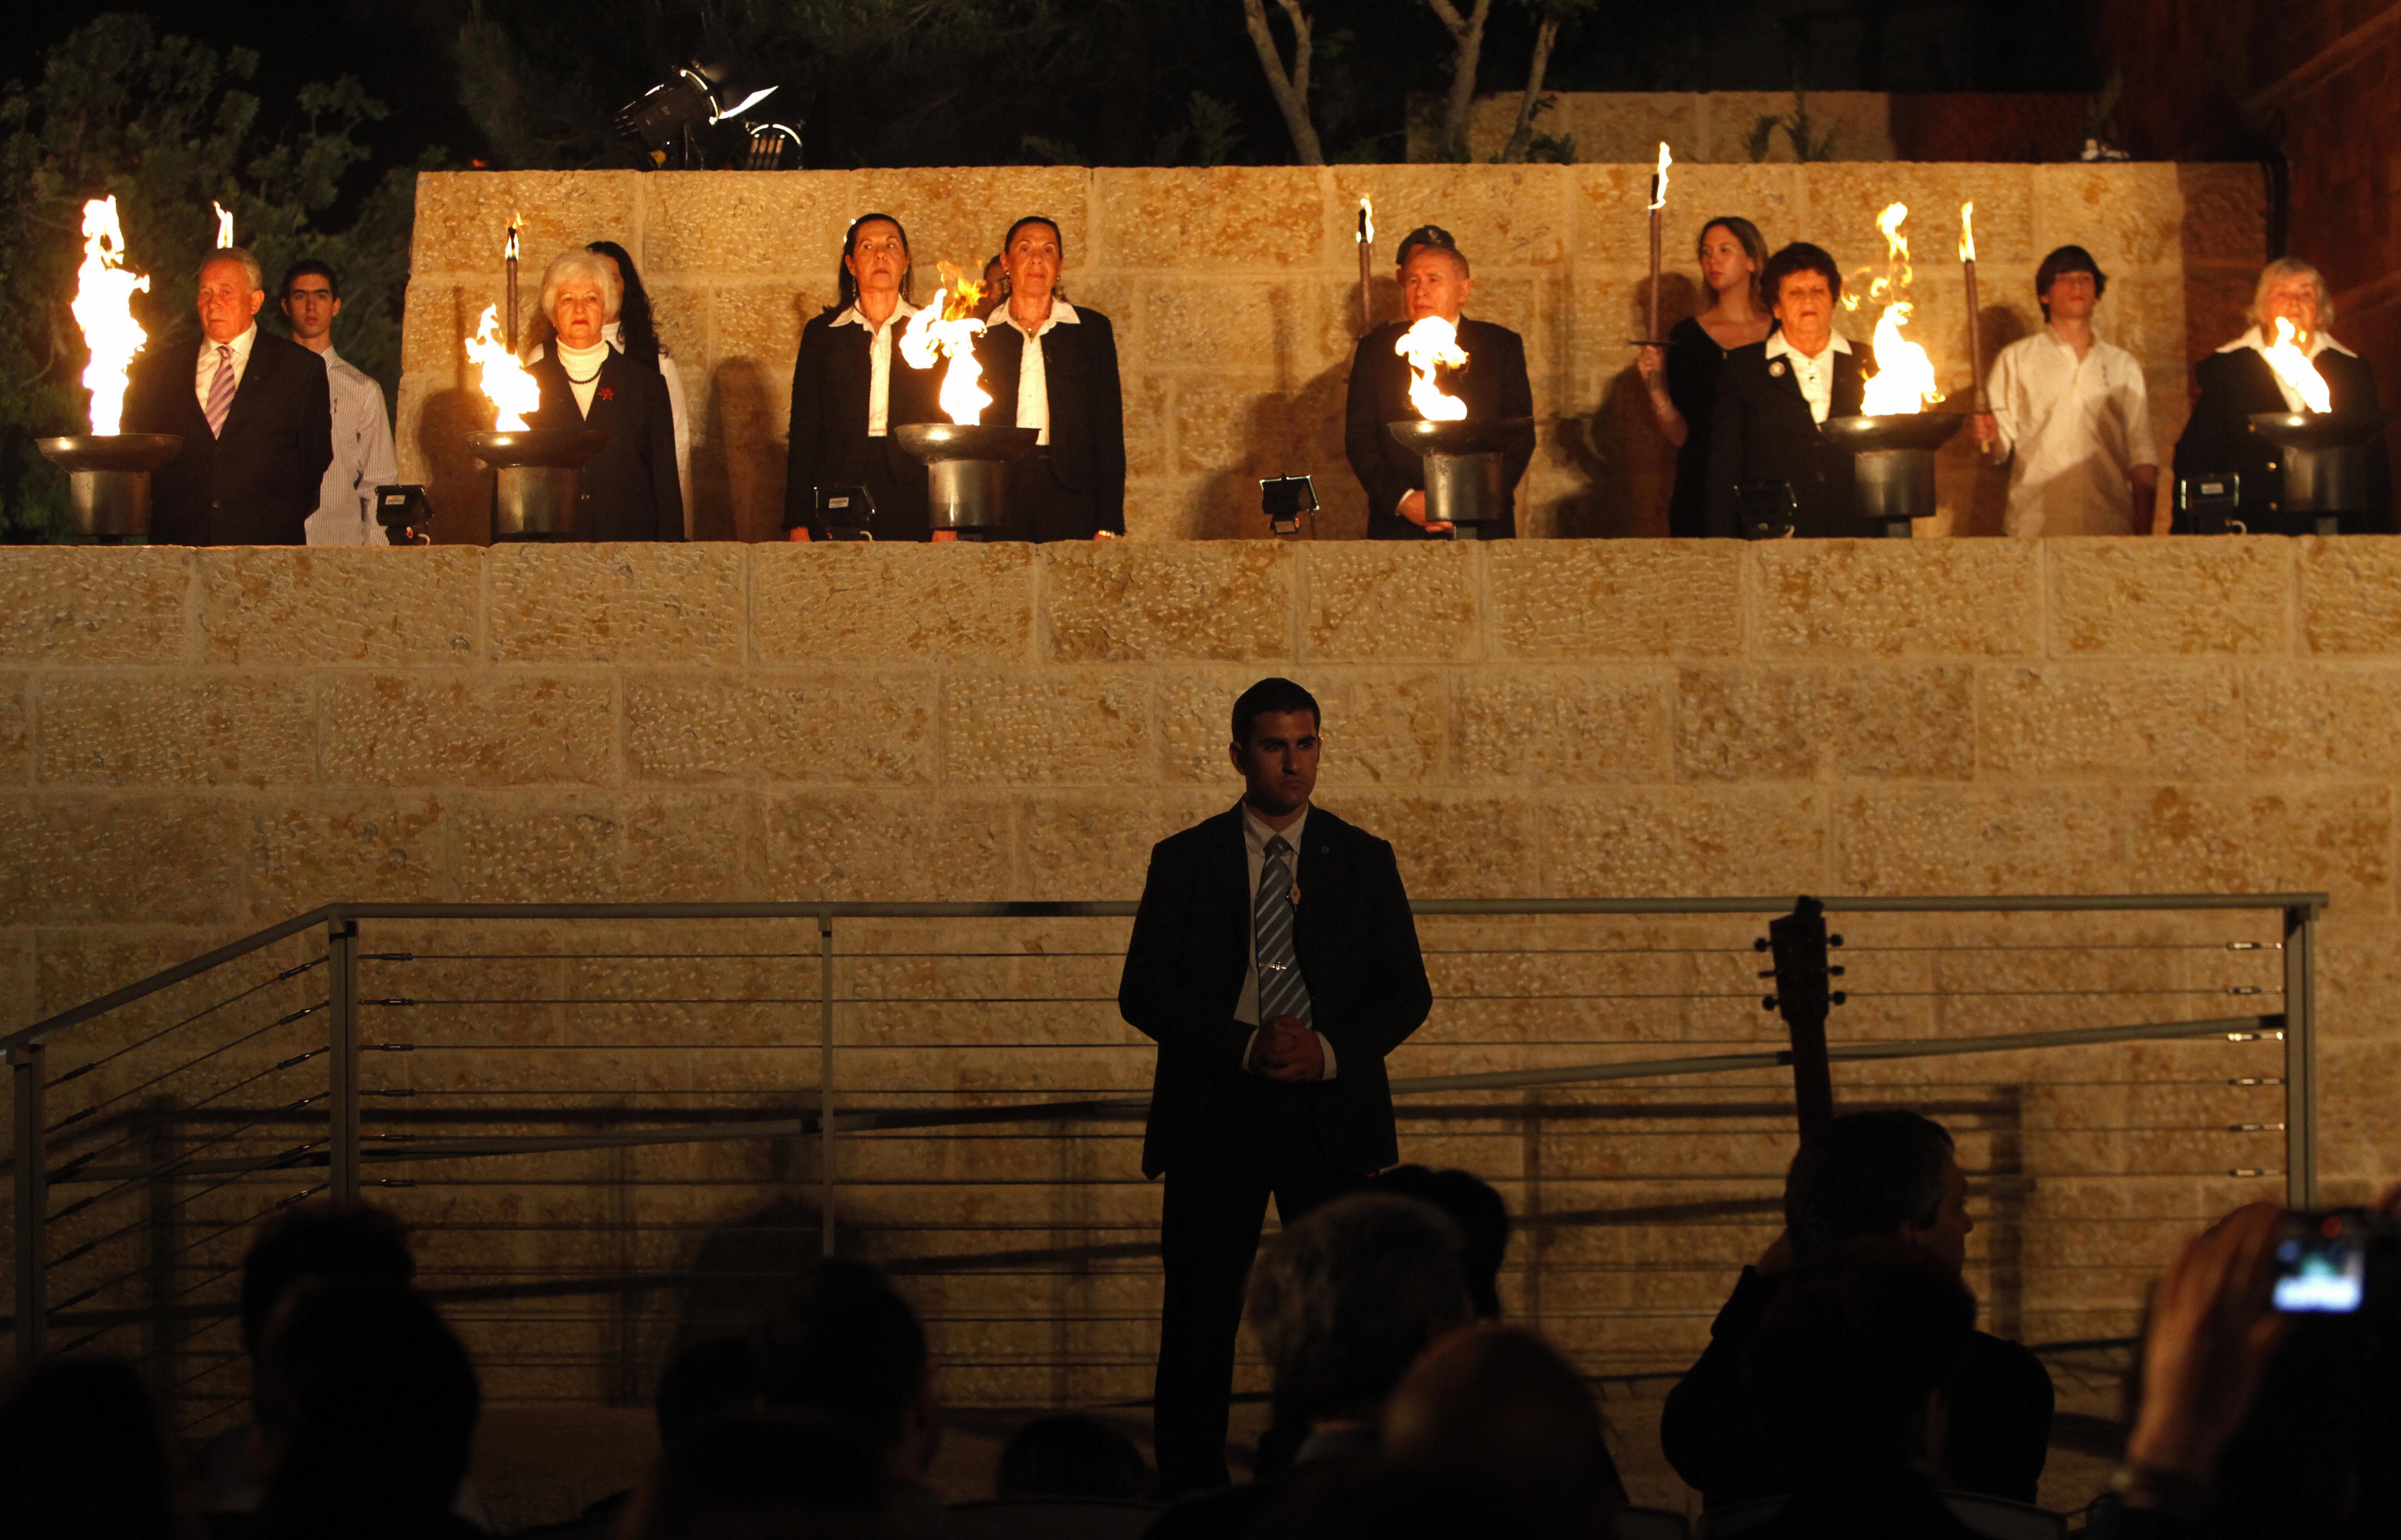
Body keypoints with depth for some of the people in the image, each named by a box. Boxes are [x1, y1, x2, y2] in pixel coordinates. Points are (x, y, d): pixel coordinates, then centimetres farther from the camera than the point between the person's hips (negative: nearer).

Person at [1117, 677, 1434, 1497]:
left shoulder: (1364, 860, 9)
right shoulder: (1184, 861, 5)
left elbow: (1407, 992, 7)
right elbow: (1143, 992, 0)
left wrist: (1331, 1050, -11)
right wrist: (1243, 1046, -14)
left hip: (1329, 1114, 1)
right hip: (1214, 1114, -1)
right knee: (1199, 1317, -1)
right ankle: (1189, 1494, 6)